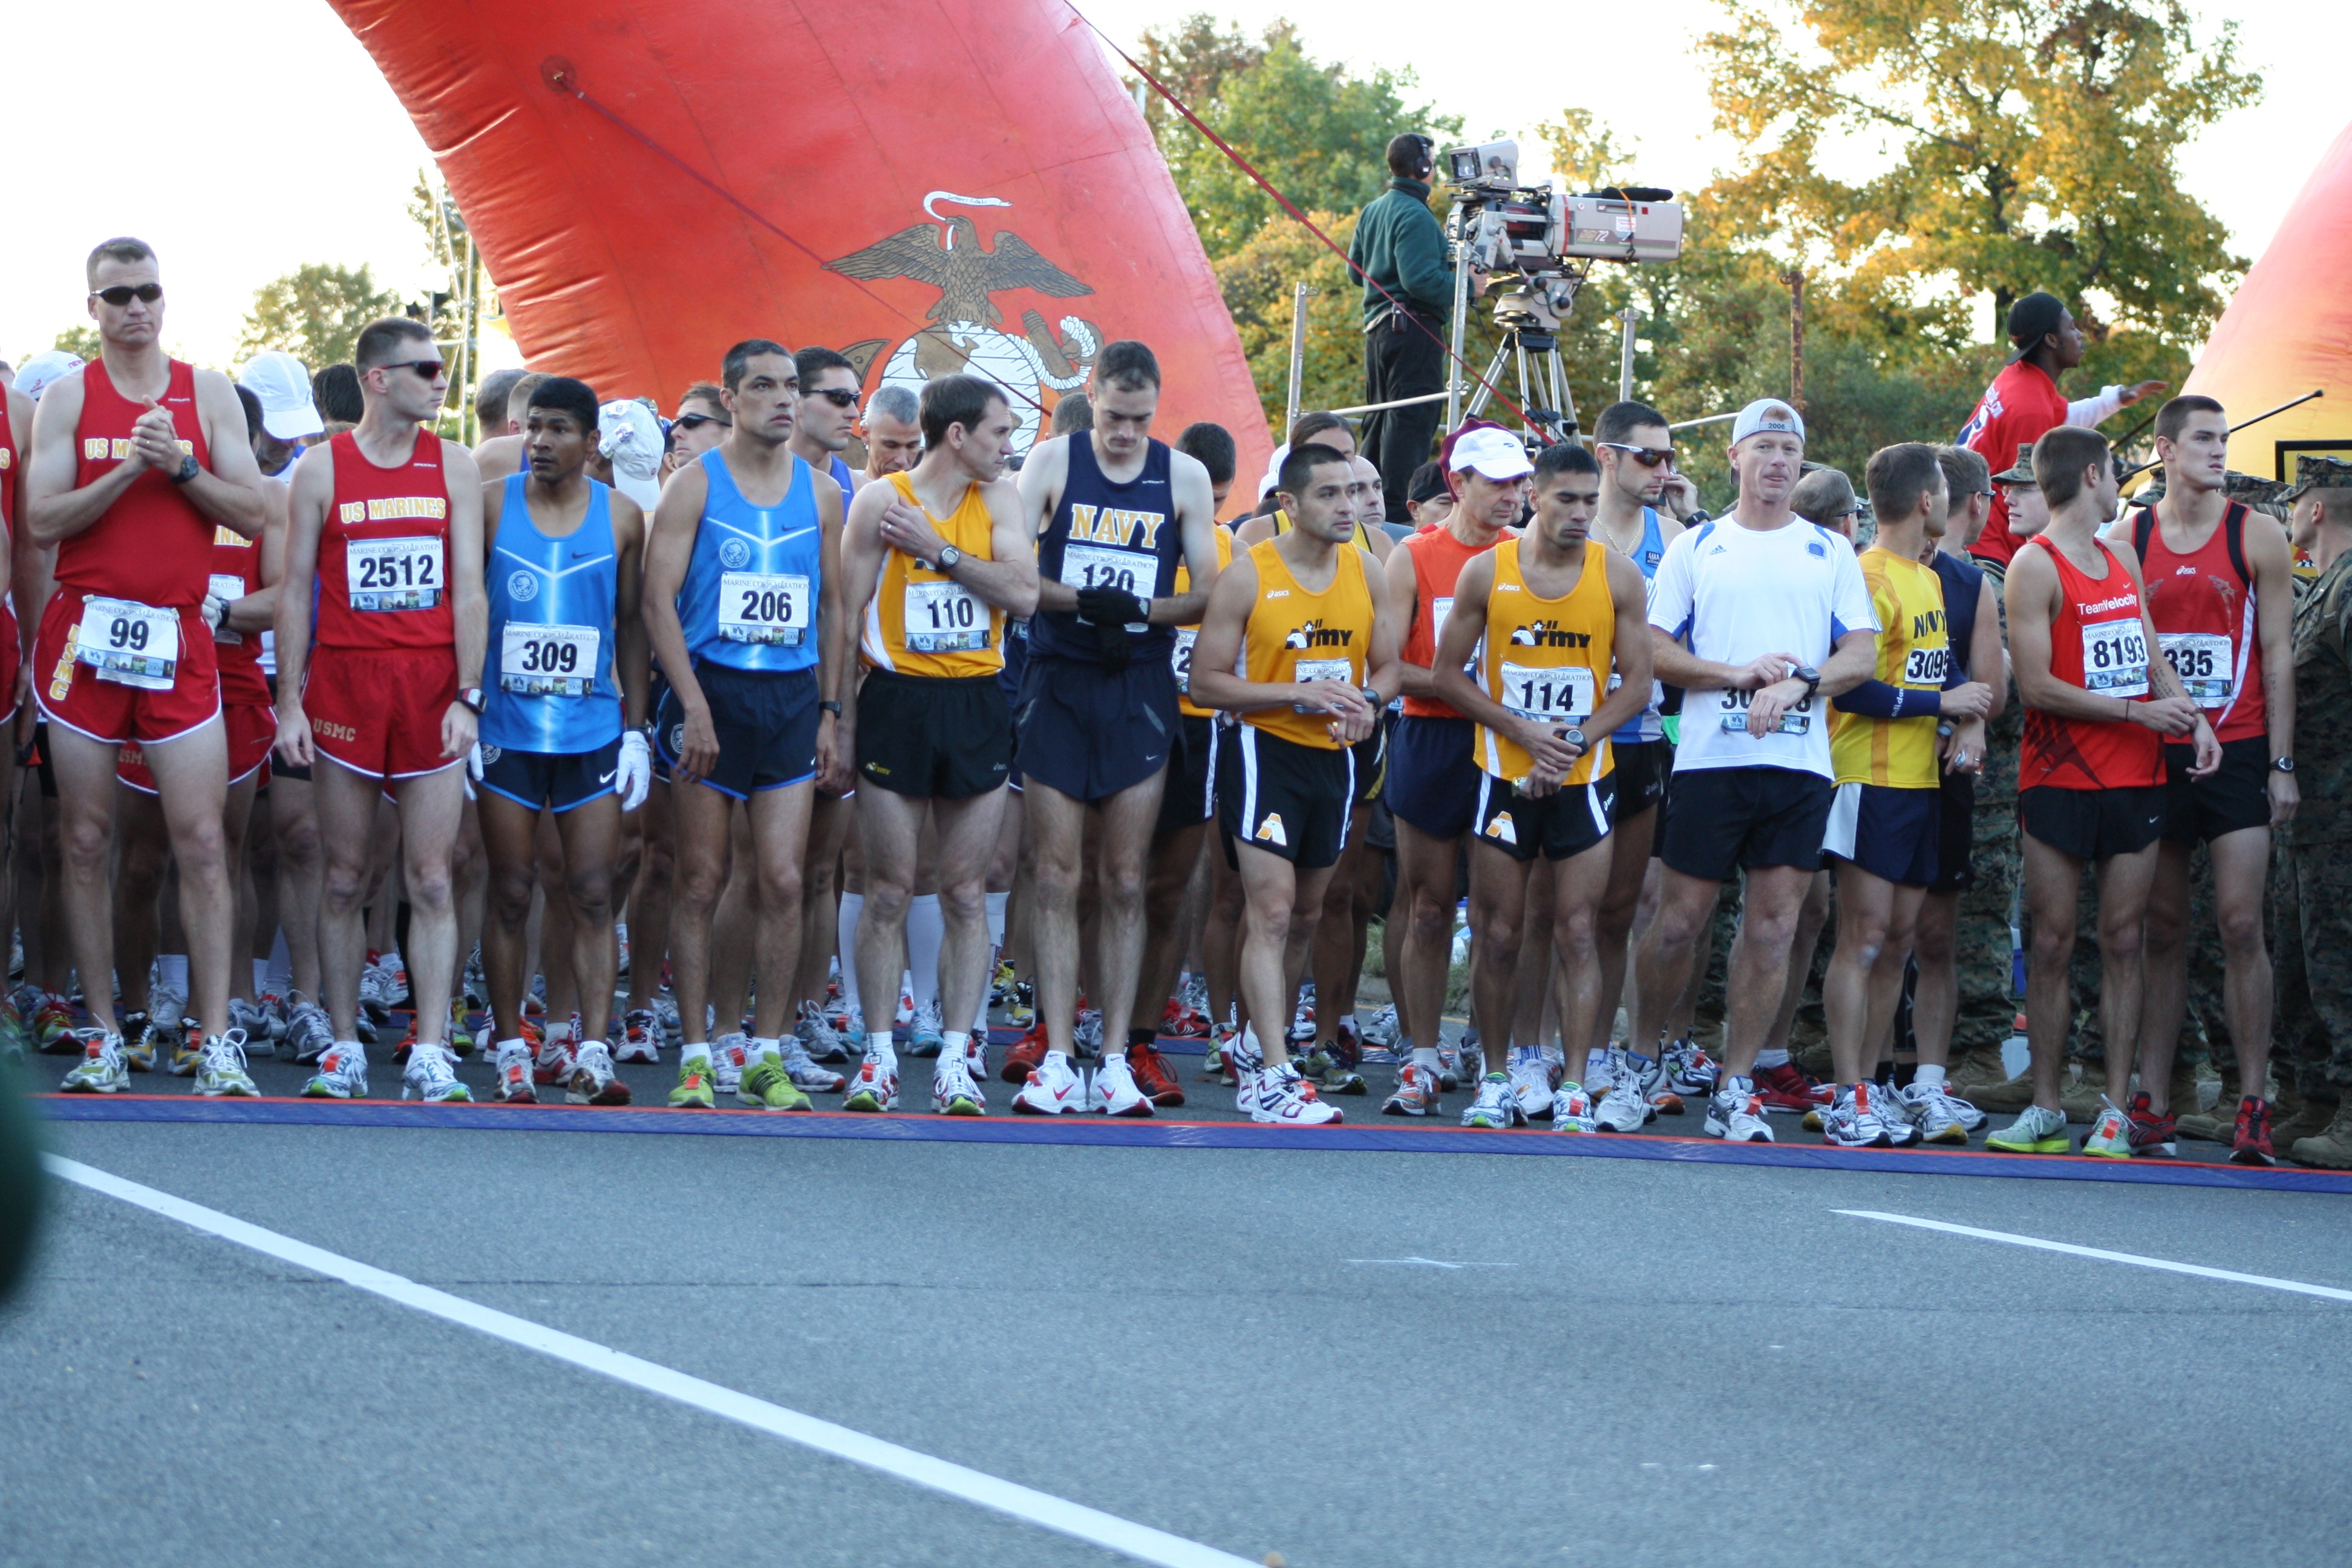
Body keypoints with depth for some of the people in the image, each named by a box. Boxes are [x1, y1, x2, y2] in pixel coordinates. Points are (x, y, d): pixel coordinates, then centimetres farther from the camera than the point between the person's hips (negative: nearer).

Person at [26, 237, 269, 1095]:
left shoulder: (208, 393, 8)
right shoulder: (68, 398, 5)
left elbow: (251, 515, 3)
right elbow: (42, 521, -4)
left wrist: (181, 467, -10)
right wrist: (127, 471, -13)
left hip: (179, 638, 0)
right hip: (86, 631, 0)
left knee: (201, 840, -6)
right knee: (88, 840, 2)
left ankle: (214, 1038, -6)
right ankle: (103, 1035, 8)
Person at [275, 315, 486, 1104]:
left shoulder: (454, 465, 7)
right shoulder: (321, 468, 4)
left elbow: (469, 589, 4)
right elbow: (296, 589, 5)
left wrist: (467, 694, -5)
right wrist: (289, 701, -1)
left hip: (431, 685, 1)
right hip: (344, 684, 0)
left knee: (431, 882, -3)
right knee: (345, 880, 4)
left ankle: (429, 1055, -5)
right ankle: (344, 1047, 12)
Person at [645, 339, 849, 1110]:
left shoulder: (821, 493, 11)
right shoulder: (694, 485, 0)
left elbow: (832, 605, 15)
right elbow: (658, 596, -5)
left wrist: (830, 710, 8)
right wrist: (692, 702, -14)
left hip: (793, 698, 3)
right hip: (713, 691, -3)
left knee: (783, 881, -3)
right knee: (701, 883, 0)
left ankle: (768, 1052, 4)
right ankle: (696, 1055, 5)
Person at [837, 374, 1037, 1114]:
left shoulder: (1000, 500, 6)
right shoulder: (881, 500, -2)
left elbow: (1023, 593, -6)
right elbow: (848, 611, -1)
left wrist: (938, 551, -12)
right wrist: (839, 710, -5)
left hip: (976, 702, 3)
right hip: (898, 700, -3)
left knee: (966, 894, 3)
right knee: (889, 892, 0)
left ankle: (957, 1056, 6)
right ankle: (879, 1055, 7)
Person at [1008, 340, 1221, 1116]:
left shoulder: (1184, 477, 5)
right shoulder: (1052, 462, 2)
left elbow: (1209, 594, 3)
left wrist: (1140, 609, -15)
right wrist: (1080, 601, -17)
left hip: (1140, 692, 1)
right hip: (1057, 682, -1)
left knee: (1125, 882, 2)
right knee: (1057, 878, -1)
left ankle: (1115, 1059, 6)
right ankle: (1057, 1059, 1)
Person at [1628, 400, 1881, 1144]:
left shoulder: (1831, 553, 12)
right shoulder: (1695, 547, 9)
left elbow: (1861, 655, 5)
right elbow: (1654, 650, 2)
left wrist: (1800, 681, -14)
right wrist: (1738, 673, -12)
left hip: (1800, 764, 2)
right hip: (1710, 757, -1)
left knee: (1773, 925, 0)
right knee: (1679, 920, -1)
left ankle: (1735, 1089, 4)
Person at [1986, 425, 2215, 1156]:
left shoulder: (2124, 559, 16)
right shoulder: (2036, 566, -6)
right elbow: (2036, 687, -12)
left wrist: (2194, 717, 0)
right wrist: (2139, 712, -11)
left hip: (2136, 778, 5)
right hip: (2059, 782, -5)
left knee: (2122, 940, 3)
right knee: (2051, 943, -1)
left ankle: (2115, 1110, 4)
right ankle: (2046, 1110, 5)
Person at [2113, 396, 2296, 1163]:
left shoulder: (2257, 535, 3)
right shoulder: (2128, 540, 7)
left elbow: (2277, 653, 2)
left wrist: (2282, 763, -4)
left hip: (2237, 753, -2)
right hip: (2152, 755, 2)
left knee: (2240, 925, -9)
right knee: (2162, 932, 4)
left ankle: (2253, 1105, -6)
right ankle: (2151, 1104, 7)